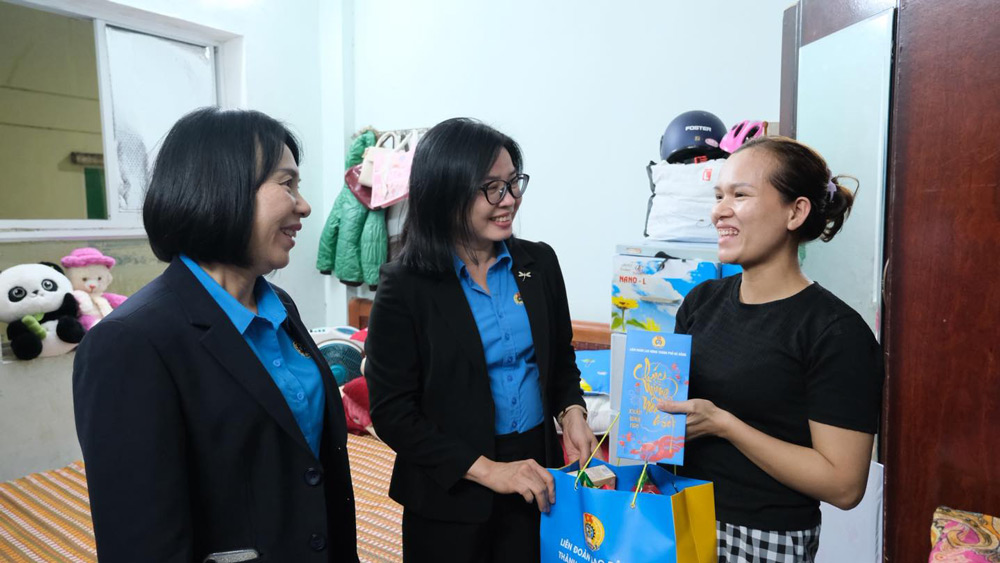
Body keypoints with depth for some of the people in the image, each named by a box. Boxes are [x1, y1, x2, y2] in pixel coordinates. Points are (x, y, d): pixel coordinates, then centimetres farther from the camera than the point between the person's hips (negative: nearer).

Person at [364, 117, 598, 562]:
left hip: (537, 478, 4)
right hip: (450, 496, -3)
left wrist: (572, 412, -8)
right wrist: (485, 470, -18)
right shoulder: (404, 286, -13)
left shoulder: (539, 263, -1)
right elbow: (391, 411, -13)